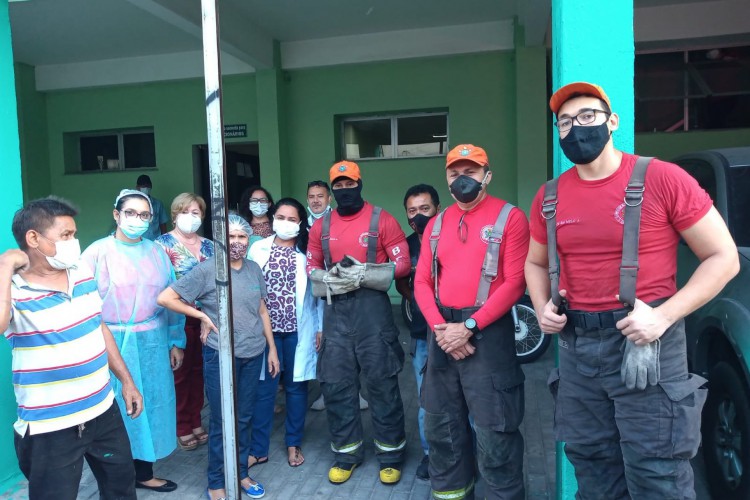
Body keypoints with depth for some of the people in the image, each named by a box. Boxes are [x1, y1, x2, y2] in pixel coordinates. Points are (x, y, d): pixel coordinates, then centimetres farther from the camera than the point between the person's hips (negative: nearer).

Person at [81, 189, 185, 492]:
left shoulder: (156, 252, 5)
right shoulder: (98, 252, -6)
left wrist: (176, 342, 9)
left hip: (152, 342, 4)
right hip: (113, 343, -3)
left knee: (150, 404, 12)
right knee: (117, 408, 7)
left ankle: (144, 472, 31)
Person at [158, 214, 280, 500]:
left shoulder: (254, 269, 5)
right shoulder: (206, 269, -10)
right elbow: (165, 298, -10)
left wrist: (272, 349, 11)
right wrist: (203, 316, -10)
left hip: (253, 353, 5)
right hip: (220, 356, -4)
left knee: (245, 418, 16)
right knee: (221, 420, 7)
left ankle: (241, 473, 33)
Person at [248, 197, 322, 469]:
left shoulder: (308, 251, -2)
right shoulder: (258, 249, 2)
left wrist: (321, 327, -1)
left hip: (298, 329, 0)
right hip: (265, 327, 1)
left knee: (296, 385, 12)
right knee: (264, 387, 6)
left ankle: (294, 444, 28)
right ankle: (258, 448, 19)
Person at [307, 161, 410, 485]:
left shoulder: (381, 220, -3)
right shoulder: (322, 225, 10)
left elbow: (402, 263, -6)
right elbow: (311, 267, 14)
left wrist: (363, 274, -17)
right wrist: (329, 277, -8)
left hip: (372, 306, -4)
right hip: (336, 309, 4)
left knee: (382, 382, 3)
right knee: (335, 383, 8)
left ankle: (391, 455, 19)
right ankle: (346, 452, 25)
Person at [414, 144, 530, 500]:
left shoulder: (510, 218, -4)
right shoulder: (436, 224, 11)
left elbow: (514, 283, -11)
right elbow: (422, 283, 7)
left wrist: (469, 327, -15)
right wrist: (441, 328, -8)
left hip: (488, 331, -5)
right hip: (442, 332, 6)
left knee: (493, 432, 0)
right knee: (440, 426, 16)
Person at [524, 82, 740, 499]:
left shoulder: (662, 179, -9)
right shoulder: (550, 197, 6)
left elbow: (723, 258, -6)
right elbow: (536, 264, 20)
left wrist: (664, 316, -17)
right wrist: (543, 308, 0)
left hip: (645, 346, -4)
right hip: (576, 348, 5)